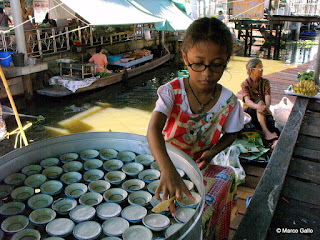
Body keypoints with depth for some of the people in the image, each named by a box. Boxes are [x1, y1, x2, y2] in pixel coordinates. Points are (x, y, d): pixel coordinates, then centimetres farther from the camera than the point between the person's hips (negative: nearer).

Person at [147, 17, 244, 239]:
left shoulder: (229, 102, -12)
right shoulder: (172, 91, -20)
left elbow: (231, 133, 6)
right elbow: (154, 129, -34)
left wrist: (213, 151, -16)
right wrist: (168, 169, -51)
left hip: (201, 166, 1)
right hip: (167, 161, 0)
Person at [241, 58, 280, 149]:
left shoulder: (265, 82, 8)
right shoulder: (245, 84, -2)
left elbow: (267, 96, -10)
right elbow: (247, 100, -21)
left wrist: (267, 106, -34)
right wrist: (258, 106, -43)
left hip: (263, 112, 3)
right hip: (249, 111, -3)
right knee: (259, 101, -35)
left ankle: (275, 140, -54)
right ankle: (266, 132, -51)